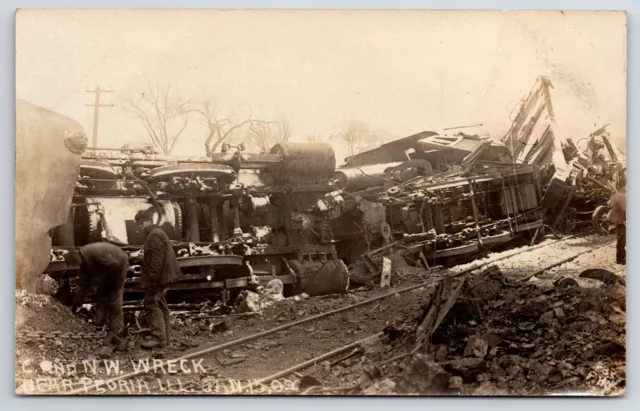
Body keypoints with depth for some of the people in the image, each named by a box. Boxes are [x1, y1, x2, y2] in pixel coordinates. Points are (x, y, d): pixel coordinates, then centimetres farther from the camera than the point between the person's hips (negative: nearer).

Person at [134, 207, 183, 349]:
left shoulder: (154, 235, -17)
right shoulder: (157, 233, 17)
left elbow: (156, 260, -23)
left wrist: (152, 280, -23)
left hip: (156, 277, -11)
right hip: (161, 276, 11)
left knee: (151, 305, -9)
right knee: (159, 305, 16)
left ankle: (159, 337, -9)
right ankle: (163, 335, 24)